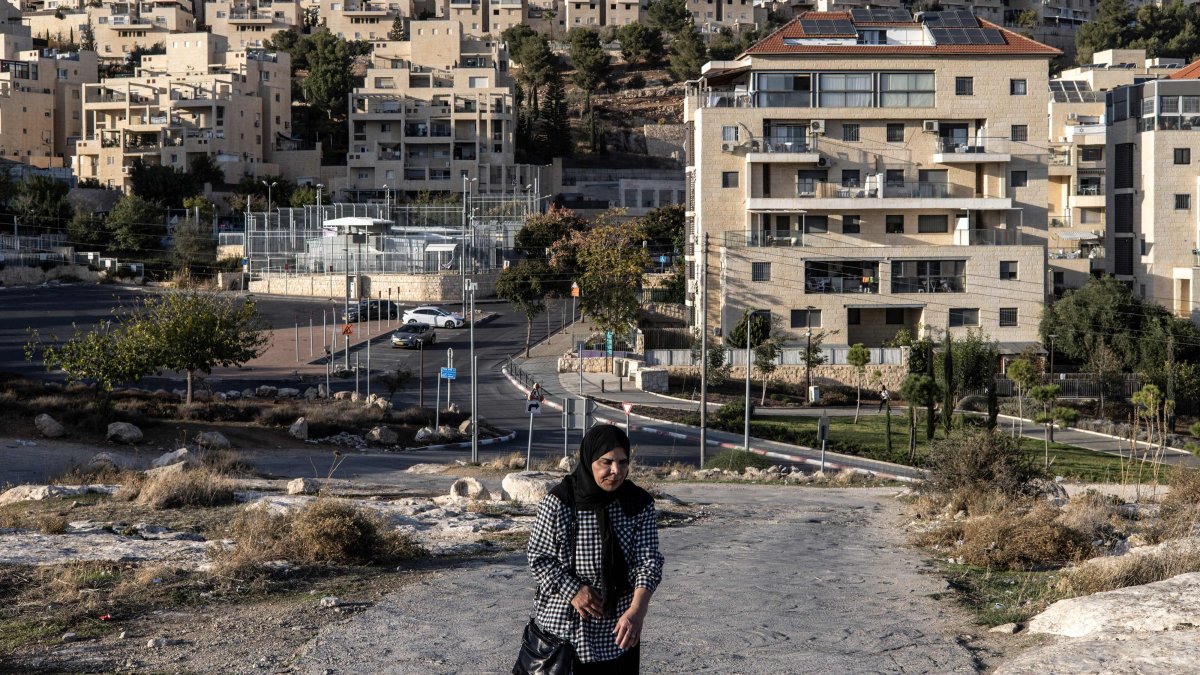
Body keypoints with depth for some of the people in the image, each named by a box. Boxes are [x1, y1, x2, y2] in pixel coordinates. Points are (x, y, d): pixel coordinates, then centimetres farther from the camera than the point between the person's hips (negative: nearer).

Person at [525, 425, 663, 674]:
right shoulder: (559, 502, -12)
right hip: (563, 624, -2)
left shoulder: (640, 504, -4)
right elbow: (539, 557, -5)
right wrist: (573, 591, -18)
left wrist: (637, 611, -26)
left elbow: (648, 561, -10)